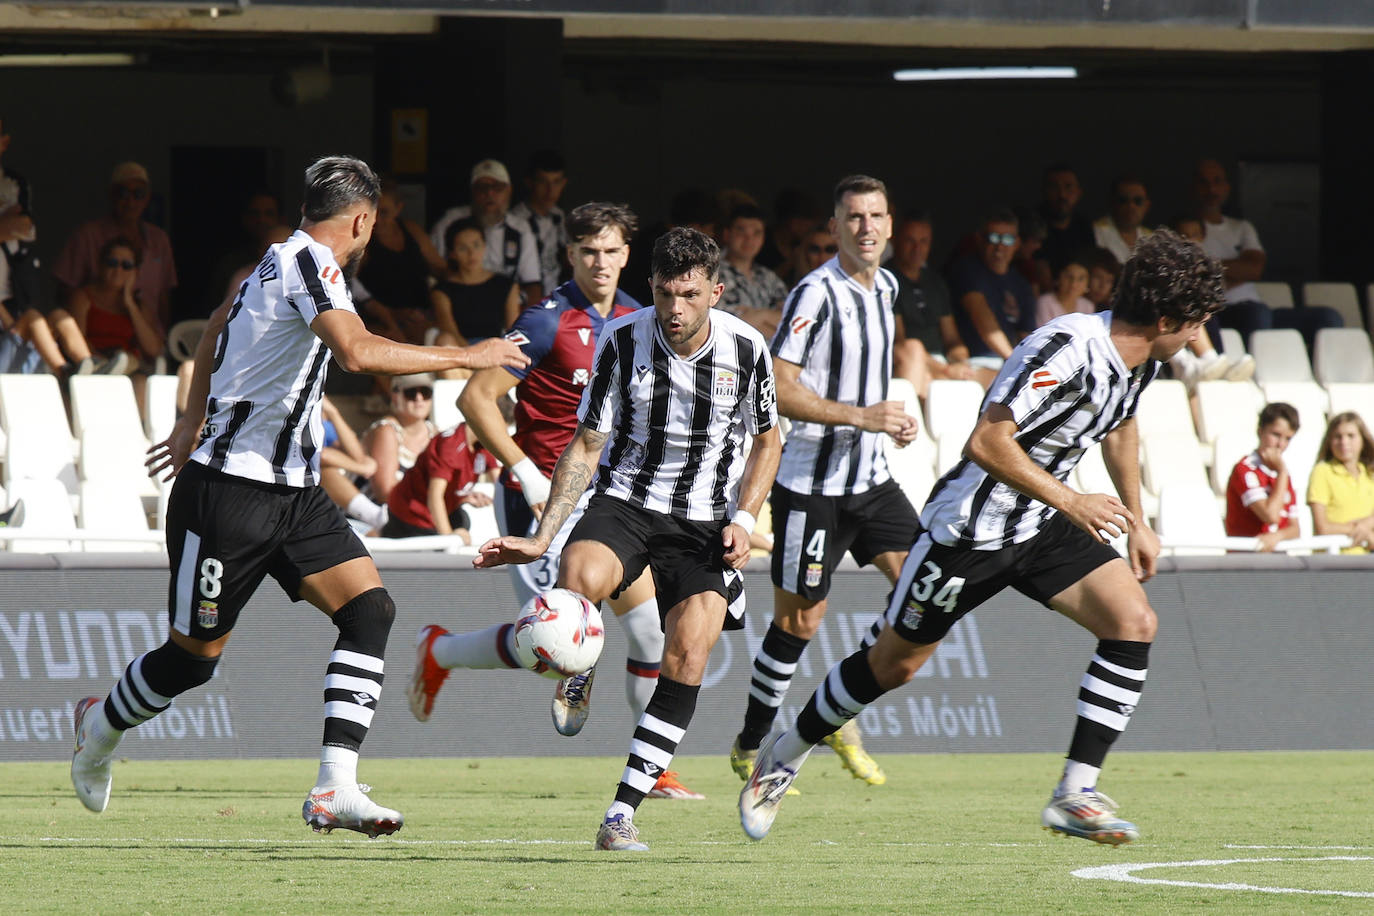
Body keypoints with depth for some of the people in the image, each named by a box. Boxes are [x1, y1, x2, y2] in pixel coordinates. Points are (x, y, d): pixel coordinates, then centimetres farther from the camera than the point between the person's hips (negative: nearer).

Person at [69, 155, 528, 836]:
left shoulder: (279, 263, 13)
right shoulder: (309, 262, -17)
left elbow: (217, 327, 31)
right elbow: (356, 352, -33)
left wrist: (195, 421, 44)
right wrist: (466, 357, -26)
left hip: (292, 493, 9)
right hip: (229, 492, -9)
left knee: (370, 609, -11)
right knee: (195, 655, 4)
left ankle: (335, 790, -17)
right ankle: (99, 726, 34)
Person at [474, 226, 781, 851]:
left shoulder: (746, 349, -6)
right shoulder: (623, 342, -8)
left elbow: (767, 440, 10)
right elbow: (586, 448, -3)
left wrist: (743, 520, -5)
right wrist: (541, 539, -11)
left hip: (706, 524, 1)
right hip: (625, 501, -1)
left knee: (688, 654, -18)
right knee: (579, 579, -35)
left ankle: (623, 811, -12)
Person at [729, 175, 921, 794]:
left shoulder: (885, 288, 10)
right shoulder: (817, 294, -16)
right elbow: (778, 388, -21)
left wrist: (893, 420, 11)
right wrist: (862, 416, -22)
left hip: (870, 476, 7)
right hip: (811, 482, -7)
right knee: (800, 619, 0)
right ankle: (751, 747, 16)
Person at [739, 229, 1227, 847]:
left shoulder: (1141, 358, -1)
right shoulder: (1067, 349, -30)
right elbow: (987, 443, -33)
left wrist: (1136, 521, 25)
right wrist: (1068, 501, -31)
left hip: (1041, 525, 8)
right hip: (972, 527, -8)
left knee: (1133, 621, -12)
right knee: (893, 662, 7)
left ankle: (1075, 794, -9)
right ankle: (786, 755, 32)